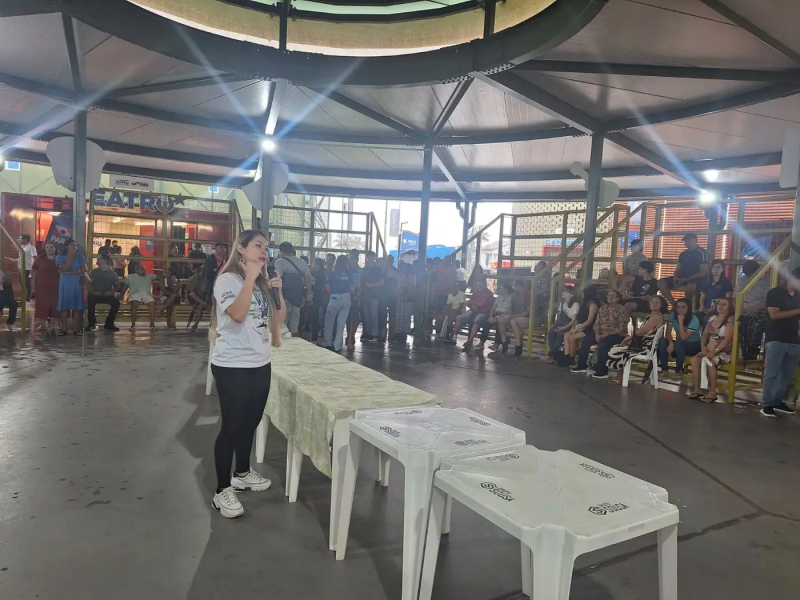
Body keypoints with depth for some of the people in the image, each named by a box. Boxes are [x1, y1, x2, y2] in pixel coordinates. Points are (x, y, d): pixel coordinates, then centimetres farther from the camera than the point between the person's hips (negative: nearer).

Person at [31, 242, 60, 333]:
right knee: (42, 305, 1)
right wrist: (33, 285, 2)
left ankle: (52, 324, 10)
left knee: (54, 305, 1)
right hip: (42, 286, 0)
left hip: (55, 287, 0)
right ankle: (42, 323, 10)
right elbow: (34, 272, 5)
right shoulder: (39, 259, 2)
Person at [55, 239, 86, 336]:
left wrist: (69, 272, -13)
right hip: (65, 284, -1)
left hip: (77, 283, 1)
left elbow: (84, 269, -8)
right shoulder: (60, 257, 0)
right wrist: (70, 257, -11)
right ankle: (64, 329, 3)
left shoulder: (80, 257, 5)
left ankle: (75, 329, 4)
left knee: (77, 306, 0)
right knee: (64, 306, -1)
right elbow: (63, 269, -15)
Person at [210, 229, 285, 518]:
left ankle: (243, 473, 37)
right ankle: (222, 490, 12)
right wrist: (250, 277, -24)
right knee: (231, 425, -1)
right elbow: (237, 314, -28)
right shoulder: (228, 279, -11)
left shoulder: (263, 282, 10)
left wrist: (278, 291, -3)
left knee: (251, 421, 18)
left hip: (261, 363, 8)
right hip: (233, 366, -7)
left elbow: (279, 319, 12)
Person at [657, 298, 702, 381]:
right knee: (662, 341, -24)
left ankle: (679, 371, -18)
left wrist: (681, 321, -32)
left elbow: (683, 338, -29)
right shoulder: (673, 315, -8)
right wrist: (671, 343, -32)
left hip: (694, 345, -4)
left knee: (679, 344, -36)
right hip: (680, 345, 4)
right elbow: (668, 332, -13)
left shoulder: (694, 320, -21)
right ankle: (665, 369, -16)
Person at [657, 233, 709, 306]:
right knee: (661, 283, -13)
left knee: (690, 286, -43)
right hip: (682, 278, 7)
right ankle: (674, 304, -11)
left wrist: (685, 279, -19)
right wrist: (675, 278, -11)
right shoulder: (683, 254, 14)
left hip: (697, 279, -7)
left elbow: (703, 273, -13)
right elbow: (678, 270, 14)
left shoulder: (702, 253, -6)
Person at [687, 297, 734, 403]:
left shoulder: (730, 320, -7)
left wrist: (715, 351, -25)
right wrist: (703, 346, -5)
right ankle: (697, 389, -18)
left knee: (710, 362, -33)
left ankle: (712, 392, -24)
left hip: (724, 351, -6)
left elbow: (727, 339, -17)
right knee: (695, 359, -20)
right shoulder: (712, 318, 15)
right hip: (709, 350, 6)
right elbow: (705, 334, 15)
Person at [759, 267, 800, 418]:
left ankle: (778, 402, 16)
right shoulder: (775, 293, -3)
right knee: (772, 373, -5)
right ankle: (767, 405, -2)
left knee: (788, 374, 7)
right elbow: (774, 314, -13)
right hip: (776, 339, -6)